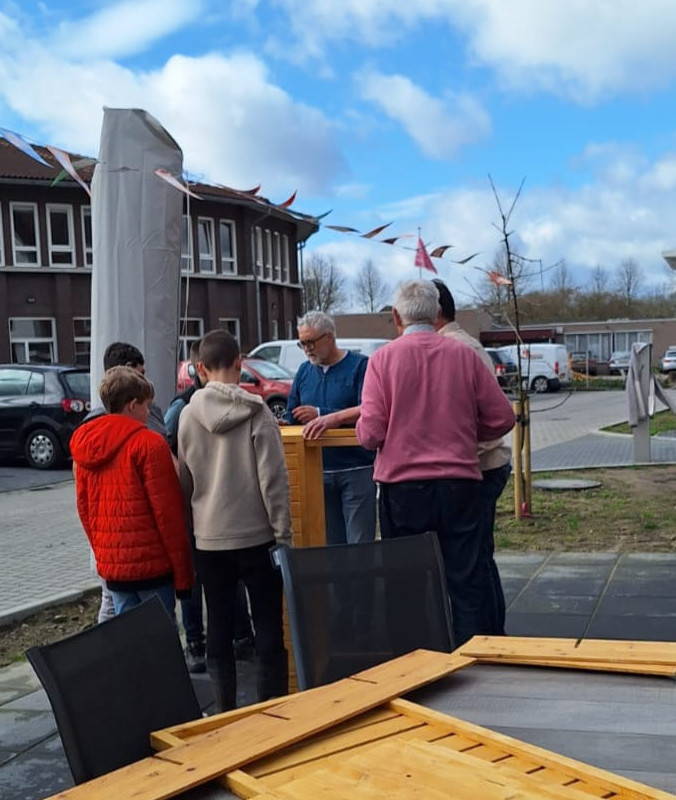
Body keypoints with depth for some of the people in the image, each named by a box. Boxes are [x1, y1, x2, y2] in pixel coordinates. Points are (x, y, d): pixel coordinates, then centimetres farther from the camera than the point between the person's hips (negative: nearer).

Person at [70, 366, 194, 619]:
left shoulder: (85, 445, 8)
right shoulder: (148, 443, -12)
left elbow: (84, 508, 12)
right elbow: (167, 512, -14)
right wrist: (182, 572, -8)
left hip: (110, 565, 6)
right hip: (150, 563, -6)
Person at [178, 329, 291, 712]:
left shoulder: (189, 414, 0)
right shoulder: (257, 412, -10)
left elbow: (184, 481, 8)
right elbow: (274, 479, -12)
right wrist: (283, 535, -6)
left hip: (208, 540, 3)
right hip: (256, 536, -3)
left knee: (219, 629, 13)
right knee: (269, 628, 6)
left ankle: (226, 713, 19)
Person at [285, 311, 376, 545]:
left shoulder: (360, 365, -3)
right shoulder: (304, 371, 13)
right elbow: (291, 419, 16)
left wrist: (324, 416, -24)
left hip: (356, 469, -4)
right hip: (318, 471, 5)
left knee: (360, 545, -3)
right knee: (329, 545, 8)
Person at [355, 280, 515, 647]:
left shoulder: (383, 358, -5)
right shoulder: (464, 355, 0)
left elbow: (370, 433, -10)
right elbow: (502, 418, 3)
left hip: (401, 484, -1)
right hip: (458, 481, 1)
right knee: (465, 575, 9)